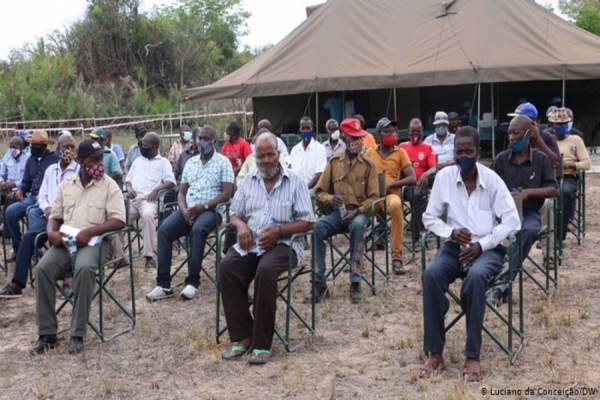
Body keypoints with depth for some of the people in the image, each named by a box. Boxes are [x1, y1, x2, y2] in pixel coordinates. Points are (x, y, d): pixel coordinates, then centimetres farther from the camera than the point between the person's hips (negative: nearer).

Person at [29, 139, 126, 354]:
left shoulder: (109, 185, 0)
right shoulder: (66, 185, 14)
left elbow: (118, 221, -10)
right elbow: (55, 216, 17)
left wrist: (90, 231, -23)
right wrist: (52, 232, -7)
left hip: (95, 242, -4)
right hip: (65, 242, 4)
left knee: (85, 268, -37)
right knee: (43, 268, -25)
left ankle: (77, 334, -27)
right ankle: (47, 334, -16)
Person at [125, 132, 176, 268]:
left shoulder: (163, 162, 10)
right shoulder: (137, 161, 26)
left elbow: (171, 182, -3)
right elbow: (128, 179, 26)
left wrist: (157, 189, -20)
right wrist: (129, 188, 2)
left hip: (149, 199, -5)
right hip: (133, 199, 5)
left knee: (147, 215, -38)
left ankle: (149, 255, -36)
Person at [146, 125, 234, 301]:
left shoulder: (223, 162, 2)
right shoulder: (190, 162, 18)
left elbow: (227, 193, -7)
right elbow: (181, 192, 16)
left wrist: (203, 206, -17)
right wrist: (183, 209, -6)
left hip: (210, 210, -5)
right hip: (188, 210, 5)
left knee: (197, 230, -37)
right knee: (164, 230, -22)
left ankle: (193, 282, -28)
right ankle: (163, 284, -23)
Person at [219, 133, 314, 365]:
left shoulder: (294, 182, 4)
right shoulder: (248, 181, 16)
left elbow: (307, 222, -1)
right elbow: (233, 215, 16)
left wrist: (279, 230, -17)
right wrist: (241, 225, -9)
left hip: (282, 243, -4)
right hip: (249, 244, 4)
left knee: (265, 271, -36)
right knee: (226, 267, -26)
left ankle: (262, 343, -26)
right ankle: (243, 336, -19)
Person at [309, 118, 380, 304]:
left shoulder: (369, 164, 1)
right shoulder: (333, 162, 6)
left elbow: (373, 197, 0)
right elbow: (319, 191, 10)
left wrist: (356, 212, -16)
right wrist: (330, 199, -13)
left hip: (360, 213, -2)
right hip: (338, 212, 2)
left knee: (358, 225, -39)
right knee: (317, 226, -30)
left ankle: (355, 283, -30)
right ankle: (319, 283, -24)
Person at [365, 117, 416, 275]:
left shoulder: (400, 152, 10)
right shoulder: (369, 153, 15)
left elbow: (412, 179, 1)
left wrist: (390, 185, -12)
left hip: (391, 194, -1)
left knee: (396, 205, -39)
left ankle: (397, 258, -32)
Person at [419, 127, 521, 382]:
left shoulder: (492, 180, -6)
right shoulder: (444, 176, -1)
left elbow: (512, 221, -7)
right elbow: (429, 217, 6)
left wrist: (482, 244, -16)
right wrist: (451, 232, -12)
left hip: (488, 248, -2)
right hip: (455, 246, 2)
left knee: (475, 276, -37)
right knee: (431, 274, -30)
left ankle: (472, 356, -26)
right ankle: (435, 353, -22)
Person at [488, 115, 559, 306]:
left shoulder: (541, 159, 6)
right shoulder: (501, 159, 6)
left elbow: (554, 190, 3)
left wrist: (530, 192, -12)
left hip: (530, 212, 0)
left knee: (529, 231, -36)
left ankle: (503, 283, -36)